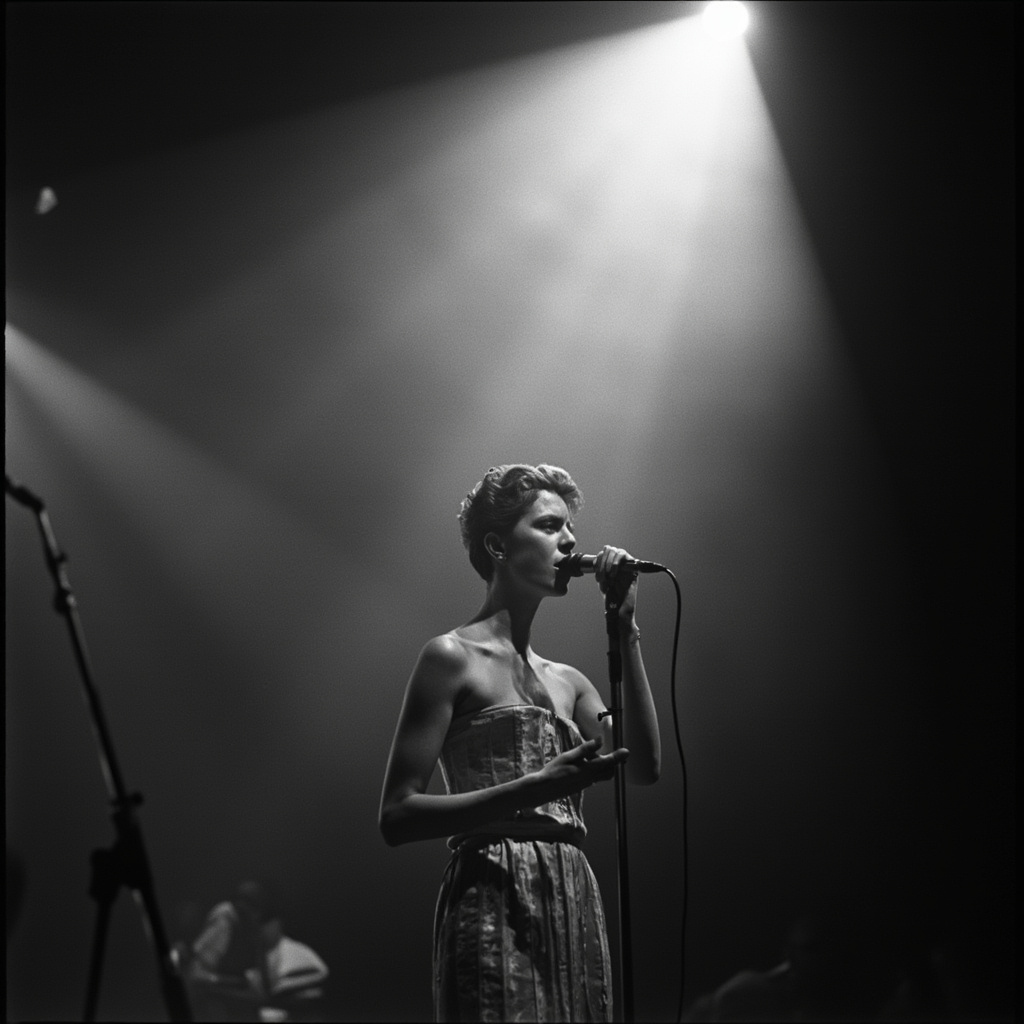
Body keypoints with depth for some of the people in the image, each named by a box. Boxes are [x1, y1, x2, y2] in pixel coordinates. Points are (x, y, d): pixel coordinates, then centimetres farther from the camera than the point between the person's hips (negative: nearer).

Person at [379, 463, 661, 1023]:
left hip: (576, 908, 6)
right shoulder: (453, 657, -1)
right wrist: (534, 788, -19)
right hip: (495, 900, -6)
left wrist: (625, 628, 3)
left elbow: (645, 766, 2)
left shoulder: (568, 681, 18)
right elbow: (397, 816, -7)